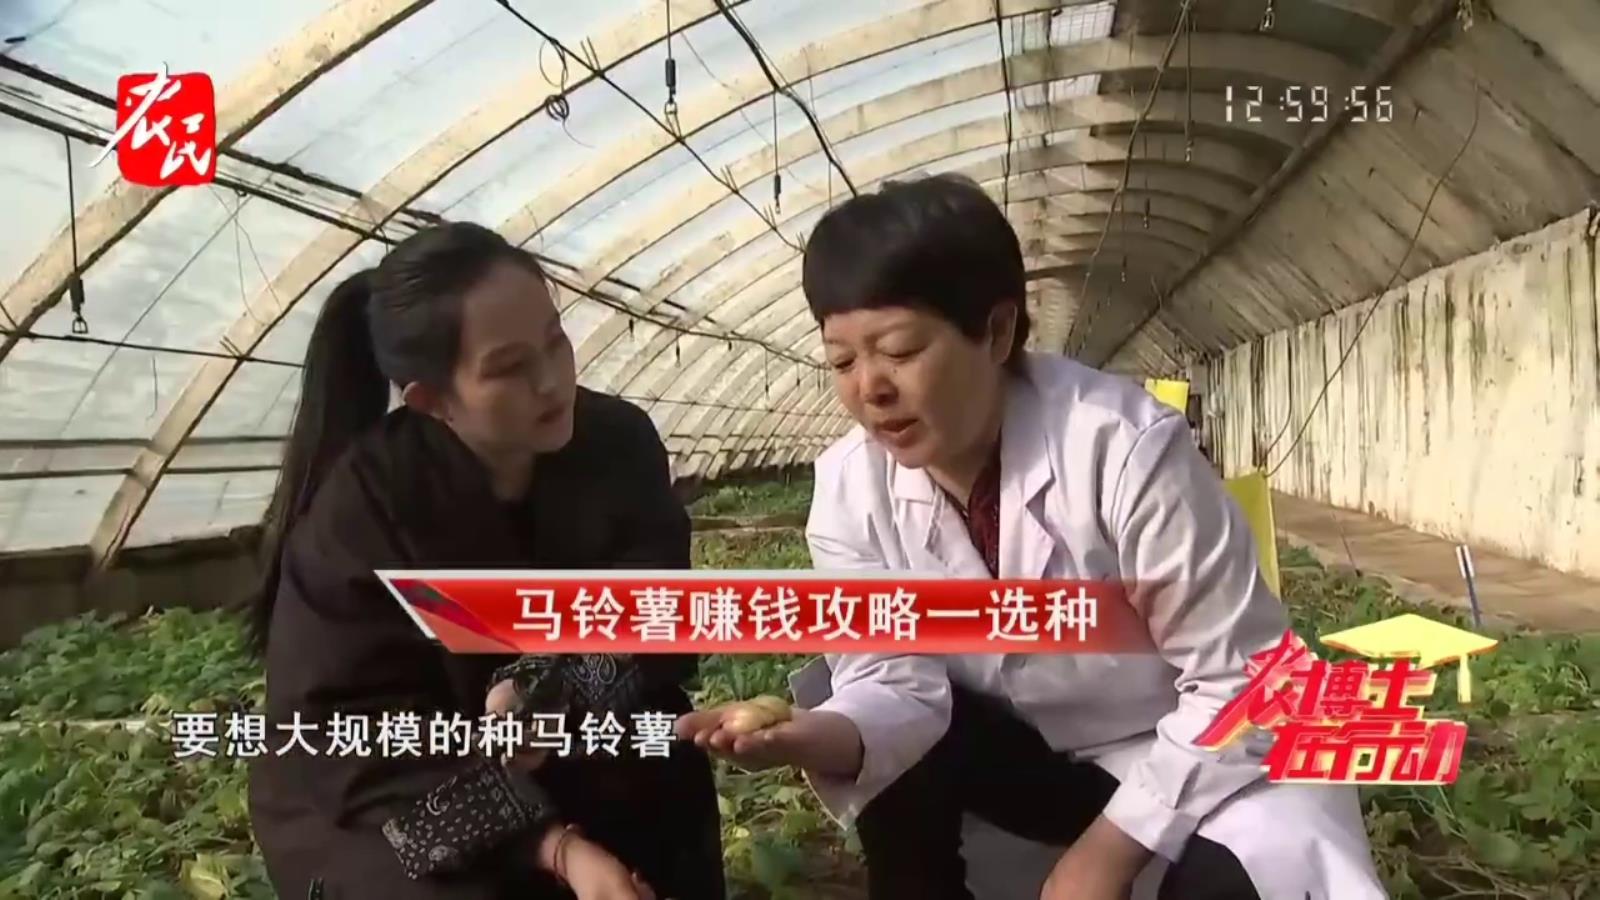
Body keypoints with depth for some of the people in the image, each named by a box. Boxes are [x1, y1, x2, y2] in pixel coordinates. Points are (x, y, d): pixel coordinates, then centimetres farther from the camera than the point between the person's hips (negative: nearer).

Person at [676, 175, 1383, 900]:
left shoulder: (1126, 447, -29)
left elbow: (1240, 682, -22)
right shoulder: (850, 487, -15)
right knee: (895, 756, -19)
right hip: (1032, 749, 5)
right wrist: (818, 736, -40)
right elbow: (895, 680, -17)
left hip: (1213, 753, -4)